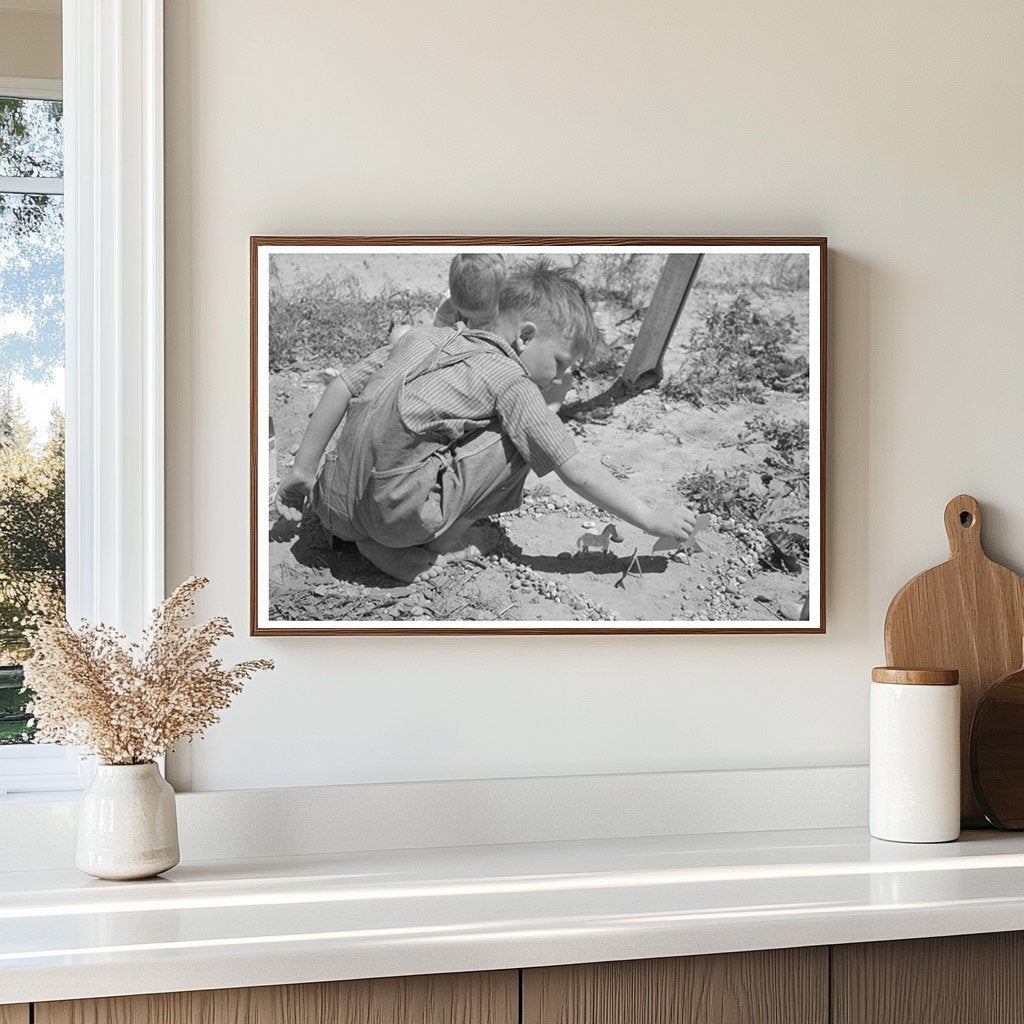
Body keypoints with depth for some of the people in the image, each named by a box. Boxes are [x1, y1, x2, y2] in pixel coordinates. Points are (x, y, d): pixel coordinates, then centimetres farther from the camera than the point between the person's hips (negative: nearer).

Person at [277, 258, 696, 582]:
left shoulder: (423, 336, 17)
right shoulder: (510, 380, -1)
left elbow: (341, 387, 14)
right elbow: (576, 470, -3)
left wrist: (304, 469, 20)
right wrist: (652, 520, 3)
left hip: (336, 508, 8)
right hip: (399, 513, -7)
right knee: (522, 440, 0)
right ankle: (448, 537, 5)